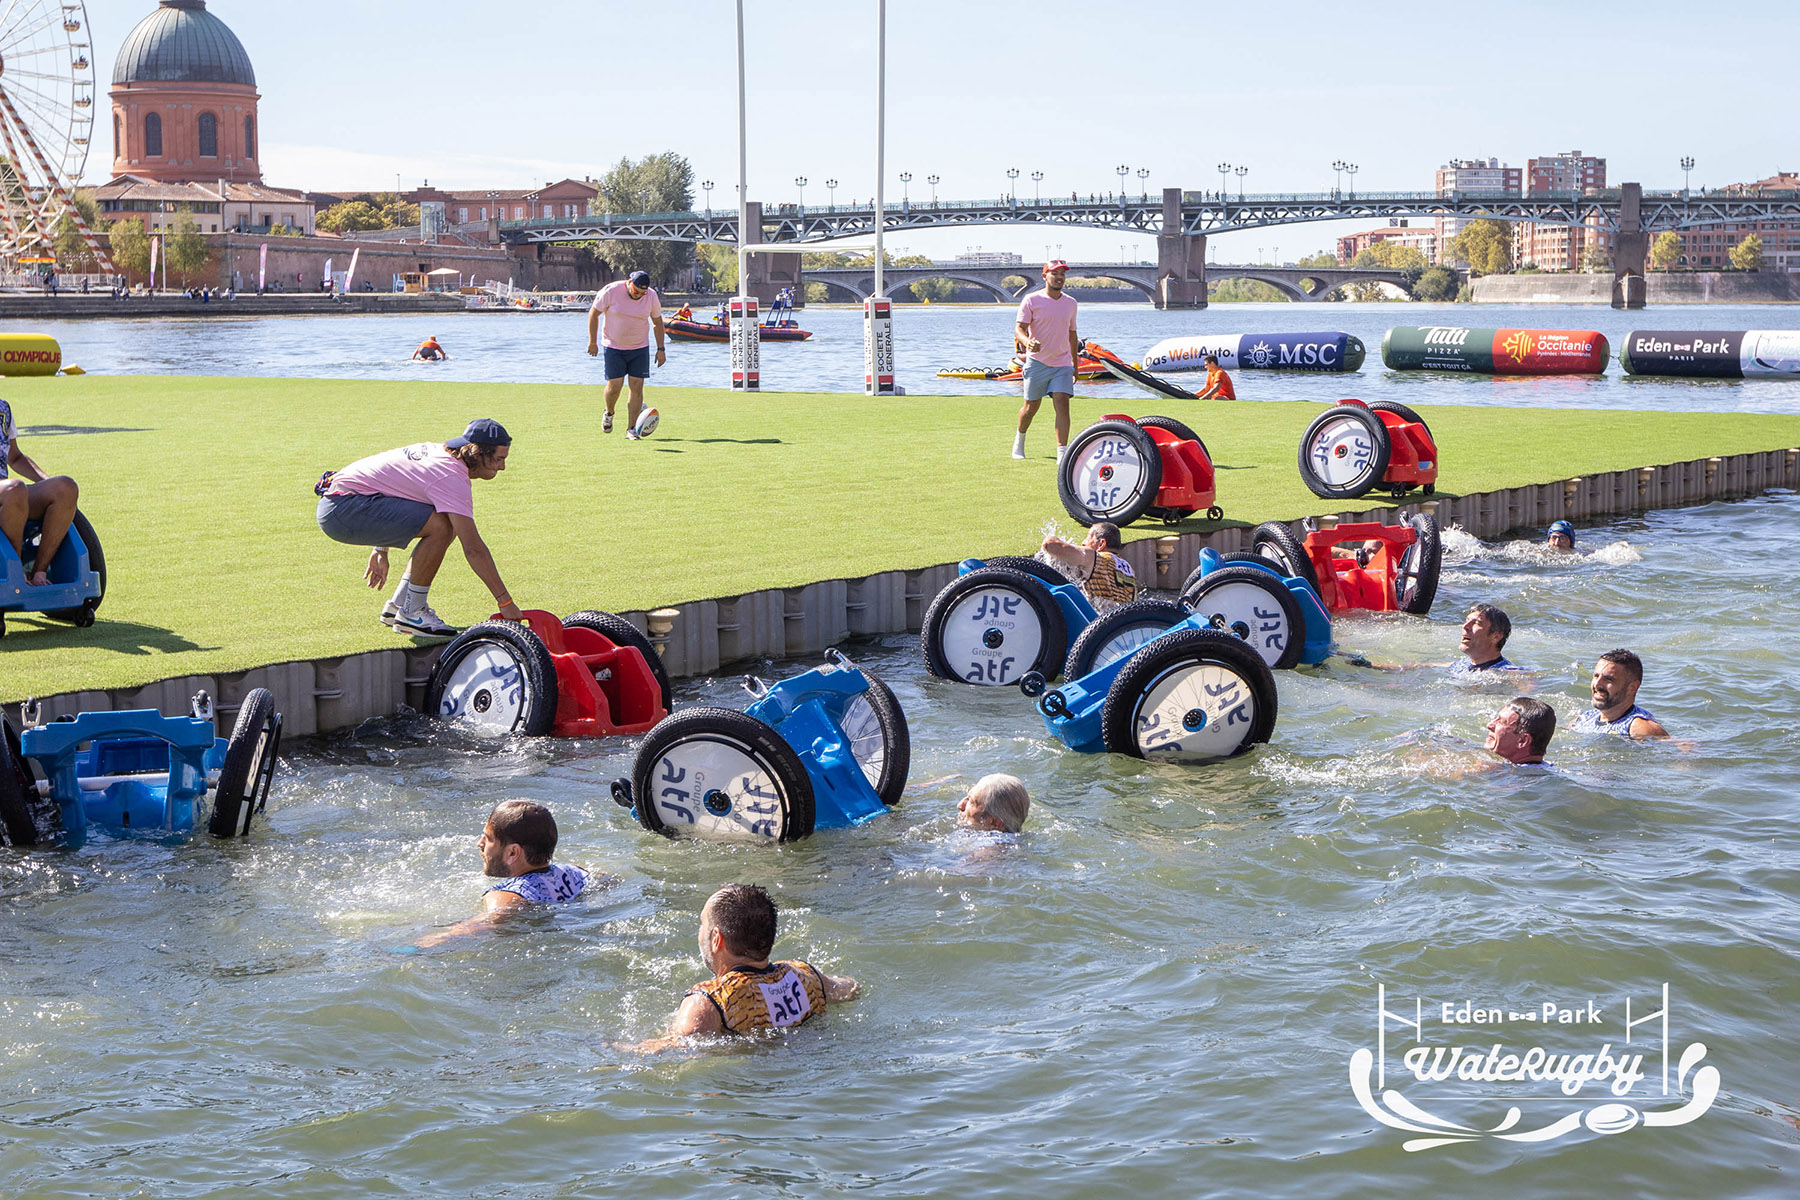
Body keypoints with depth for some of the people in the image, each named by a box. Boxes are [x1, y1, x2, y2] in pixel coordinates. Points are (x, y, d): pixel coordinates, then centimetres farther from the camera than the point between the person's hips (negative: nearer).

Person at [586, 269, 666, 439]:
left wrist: (660, 349, 5)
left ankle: (631, 429, 2)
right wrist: (592, 341, -3)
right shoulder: (611, 291, -16)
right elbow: (593, 313, -4)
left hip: (640, 348, 2)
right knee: (614, 385, -9)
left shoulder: (651, 296, -7)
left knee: (637, 386, -5)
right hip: (614, 347, -2)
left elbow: (657, 321, 8)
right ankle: (608, 413, 24)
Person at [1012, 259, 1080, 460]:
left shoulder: (1071, 303, 10)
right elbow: (1019, 329, -13)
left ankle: (1062, 453, -17)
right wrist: (1028, 342, -36)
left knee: (1062, 404, -14)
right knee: (1030, 408, 7)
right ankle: (1019, 440, 36)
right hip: (1037, 363, -3)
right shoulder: (1031, 300, -5)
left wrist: (1075, 365, 22)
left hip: (1062, 364, 3)